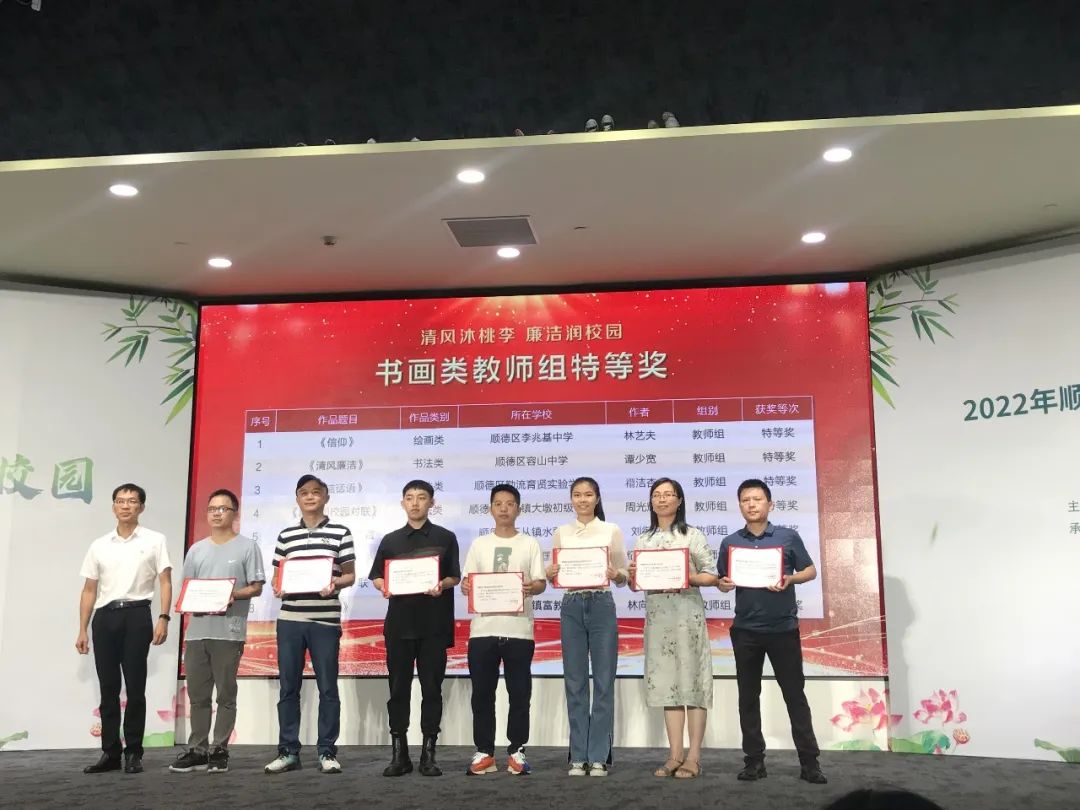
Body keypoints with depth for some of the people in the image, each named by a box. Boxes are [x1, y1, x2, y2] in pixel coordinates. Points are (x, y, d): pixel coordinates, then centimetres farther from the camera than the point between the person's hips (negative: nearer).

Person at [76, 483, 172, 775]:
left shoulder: (154, 540, 4)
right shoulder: (99, 545, 13)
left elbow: (165, 582, 0)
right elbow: (89, 591, 15)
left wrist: (163, 618, -12)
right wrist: (82, 630, 8)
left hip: (137, 615, -3)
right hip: (104, 617, 3)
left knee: (135, 687, -2)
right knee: (108, 688, 6)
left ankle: (133, 753, 7)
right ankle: (110, 752, 14)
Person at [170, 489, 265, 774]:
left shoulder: (247, 547, 1)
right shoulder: (196, 550, 16)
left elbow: (256, 588, -1)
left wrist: (232, 595, -18)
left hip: (229, 632, -5)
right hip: (196, 631, 5)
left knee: (225, 695, 2)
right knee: (197, 695, 9)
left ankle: (219, 750, 9)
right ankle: (197, 750, 17)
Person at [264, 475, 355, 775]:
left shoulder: (340, 533, 3)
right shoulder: (286, 535, 10)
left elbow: (350, 575, 2)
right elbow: (277, 576, 13)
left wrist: (335, 584, -18)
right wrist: (277, 587, -9)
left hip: (326, 620, -2)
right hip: (290, 620, 3)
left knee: (327, 688, 2)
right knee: (288, 687, 6)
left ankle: (327, 752, 11)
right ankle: (288, 751, 15)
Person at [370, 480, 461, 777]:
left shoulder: (445, 538, 7)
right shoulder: (391, 540, 12)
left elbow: (455, 577, 3)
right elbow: (376, 577, 11)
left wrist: (441, 585, -18)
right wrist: (384, 587, -11)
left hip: (434, 624, -2)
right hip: (399, 622, 2)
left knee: (431, 688, 2)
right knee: (398, 688, 4)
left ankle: (428, 753, 9)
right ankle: (399, 754, 11)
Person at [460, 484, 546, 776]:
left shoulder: (530, 544, 7)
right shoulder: (479, 544, 13)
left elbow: (541, 583, 2)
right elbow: (466, 581, 11)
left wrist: (530, 588, -20)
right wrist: (466, 587, -12)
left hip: (518, 629, -1)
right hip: (483, 628, 2)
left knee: (519, 693, 2)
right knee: (482, 693, 4)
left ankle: (516, 751, 13)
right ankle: (484, 752, 13)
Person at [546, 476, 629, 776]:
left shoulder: (612, 531, 2)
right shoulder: (561, 533, 8)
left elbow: (624, 577, 3)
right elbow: (554, 576, 10)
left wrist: (615, 574, -19)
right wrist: (550, 574, -12)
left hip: (602, 606, -2)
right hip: (571, 608, 2)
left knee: (603, 682, 1)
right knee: (575, 683, 5)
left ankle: (599, 757, 10)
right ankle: (578, 757, 14)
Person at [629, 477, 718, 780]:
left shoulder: (692, 535, 0)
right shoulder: (643, 540, 13)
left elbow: (712, 575, -3)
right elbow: (635, 584, 14)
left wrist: (689, 578, -19)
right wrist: (632, 576, -7)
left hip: (687, 615, -4)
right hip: (657, 616, 4)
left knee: (691, 679, -4)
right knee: (666, 681, 5)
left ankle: (693, 756, 2)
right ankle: (675, 755, 10)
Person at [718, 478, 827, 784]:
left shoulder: (789, 537, -1)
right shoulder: (730, 542, 4)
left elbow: (810, 571, 3)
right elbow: (722, 582, 10)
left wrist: (790, 579, -16)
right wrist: (725, 584, -13)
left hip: (783, 628, -2)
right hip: (745, 630, 2)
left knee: (795, 694, 3)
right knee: (748, 697, 8)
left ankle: (809, 762, 10)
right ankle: (754, 760, 17)